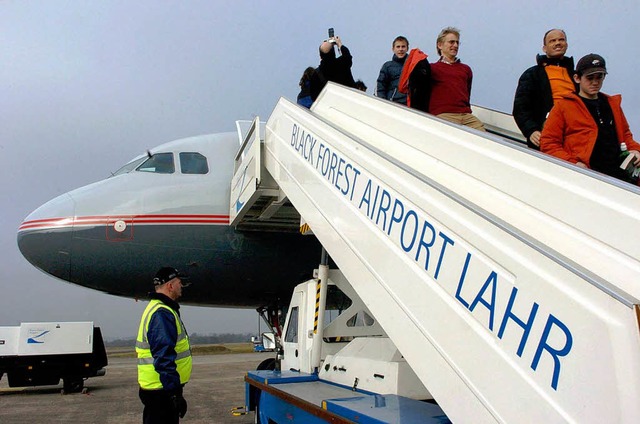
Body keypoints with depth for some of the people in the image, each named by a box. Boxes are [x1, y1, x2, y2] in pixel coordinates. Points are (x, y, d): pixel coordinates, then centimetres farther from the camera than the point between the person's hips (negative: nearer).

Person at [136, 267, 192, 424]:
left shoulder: (158, 309, 15)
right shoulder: (162, 314, -20)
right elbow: (164, 358, -27)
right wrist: (175, 393, -27)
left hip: (159, 389, 10)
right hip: (161, 392, -10)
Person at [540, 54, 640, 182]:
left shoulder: (612, 104, 25)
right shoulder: (563, 106, 8)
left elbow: (625, 134, 36)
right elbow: (548, 144, 1)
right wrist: (572, 163, -11)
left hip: (619, 172, 5)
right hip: (585, 174, -5)